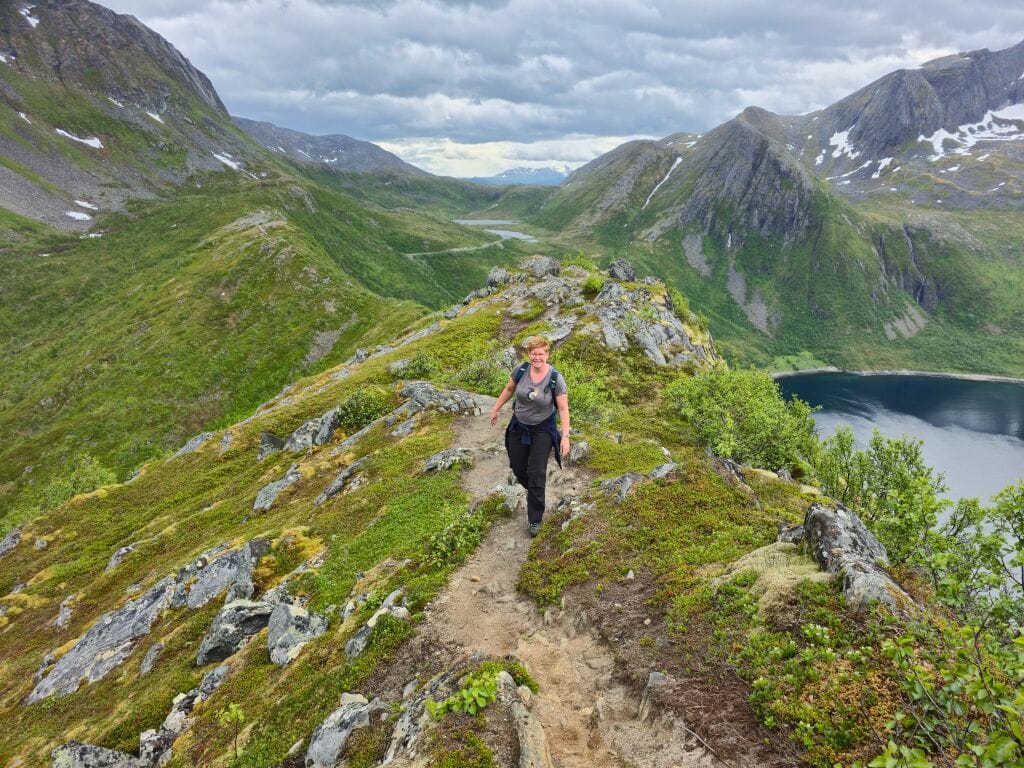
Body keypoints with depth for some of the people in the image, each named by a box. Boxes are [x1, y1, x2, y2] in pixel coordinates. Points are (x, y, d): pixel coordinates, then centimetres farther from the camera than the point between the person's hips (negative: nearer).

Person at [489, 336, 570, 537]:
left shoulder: (556, 379, -20)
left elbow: (563, 409, -16)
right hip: (518, 426, 4)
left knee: (536, 474, -4)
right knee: (518, 468, 13)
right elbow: (509, 389, 7)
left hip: (542, 430, -4)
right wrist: (495, 409, 13)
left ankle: (535, 520, 9)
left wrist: (565, 436, -19)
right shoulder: (520, 370, -12)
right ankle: (534, 491, 47)